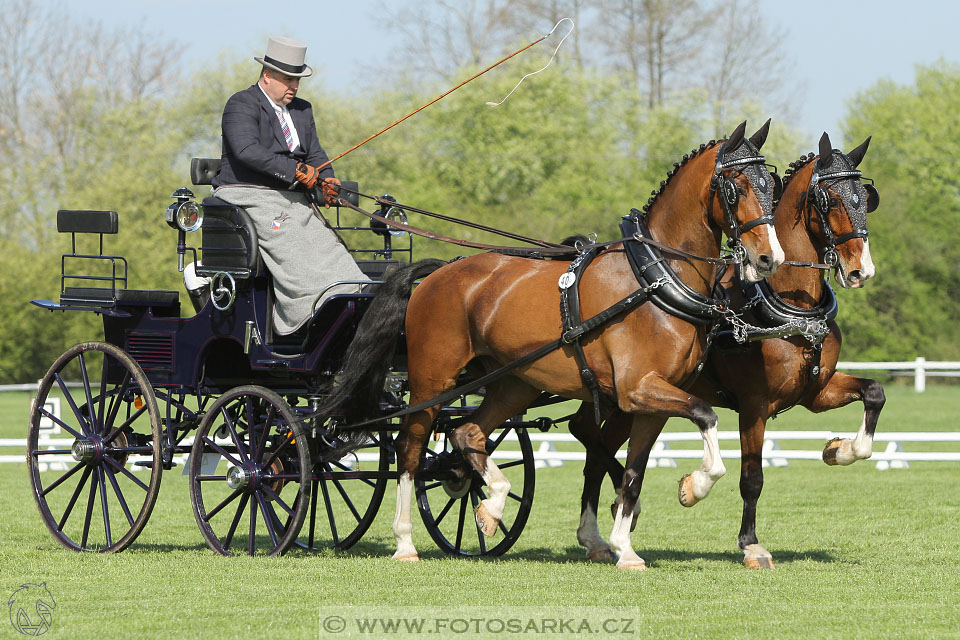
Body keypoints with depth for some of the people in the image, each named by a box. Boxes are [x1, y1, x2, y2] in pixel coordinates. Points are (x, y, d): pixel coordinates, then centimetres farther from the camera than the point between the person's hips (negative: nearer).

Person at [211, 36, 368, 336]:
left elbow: (314, 154, 21)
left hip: (292, 199, 7)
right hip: (247, 196, -7)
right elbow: (247, 150, -19)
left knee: (326, 243, -17)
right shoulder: (242, 105, -3)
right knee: (288, 242, -31)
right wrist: (295, 171, -23)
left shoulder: (302, 110, 23)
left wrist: (325, 180, -3)